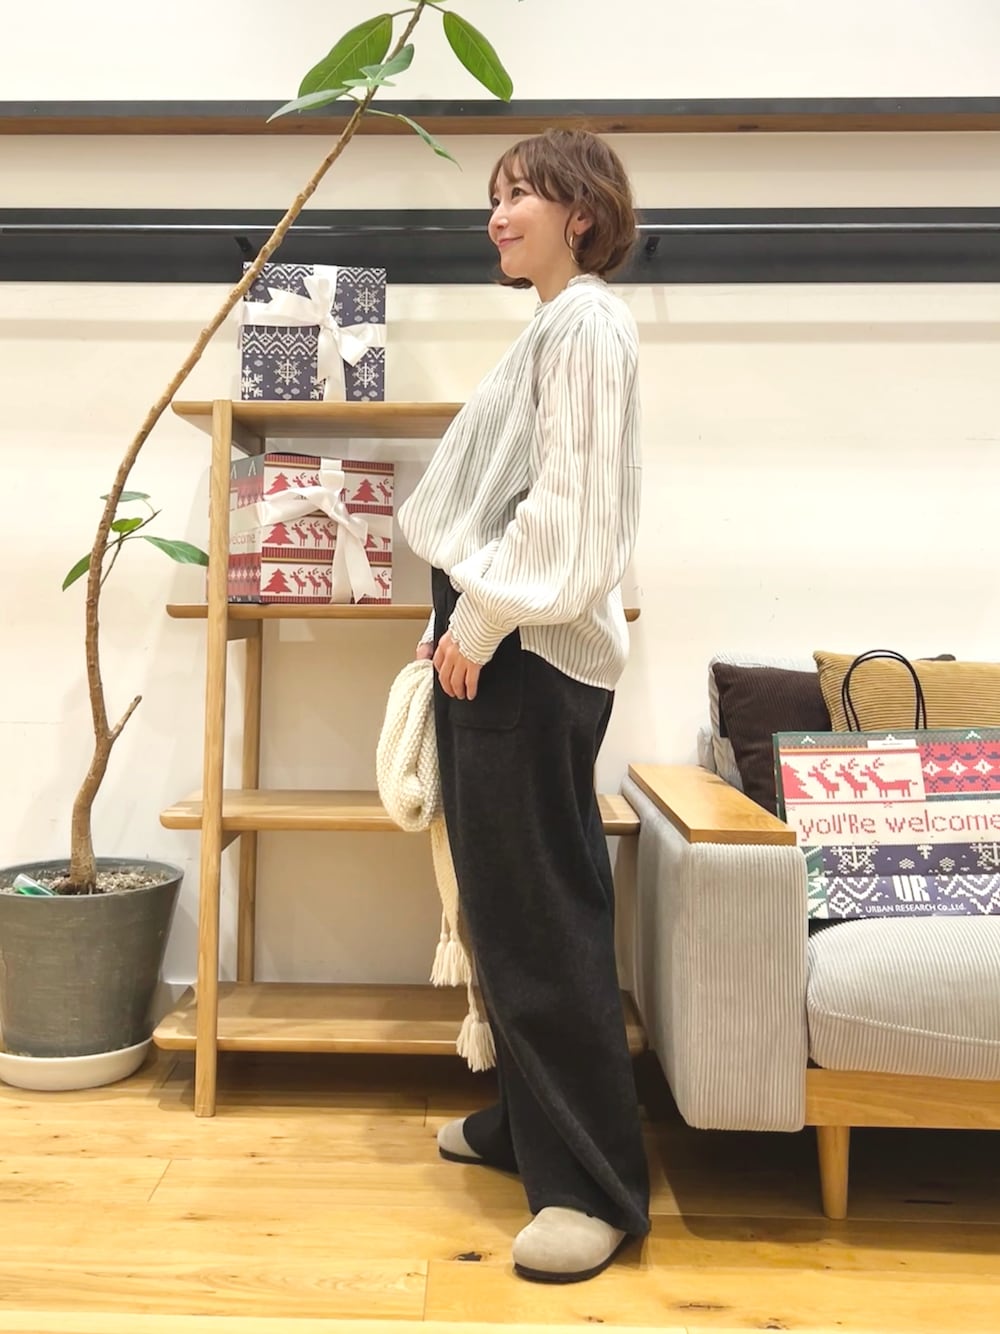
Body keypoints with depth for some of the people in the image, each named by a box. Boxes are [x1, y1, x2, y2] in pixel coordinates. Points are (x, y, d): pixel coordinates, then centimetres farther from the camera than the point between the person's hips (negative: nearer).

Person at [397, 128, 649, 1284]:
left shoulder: (585, 323, -7)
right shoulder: (548, 327, 22)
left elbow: (570, 503, -18)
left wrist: (484, 618, -15)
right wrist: (460, 617, 14)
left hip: (533, 652, -10)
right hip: (500, 641, 10)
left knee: (543, 912, -7)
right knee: (503, 903, 14)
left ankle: (596, 1185, 5)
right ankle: (528, 1122, 29)